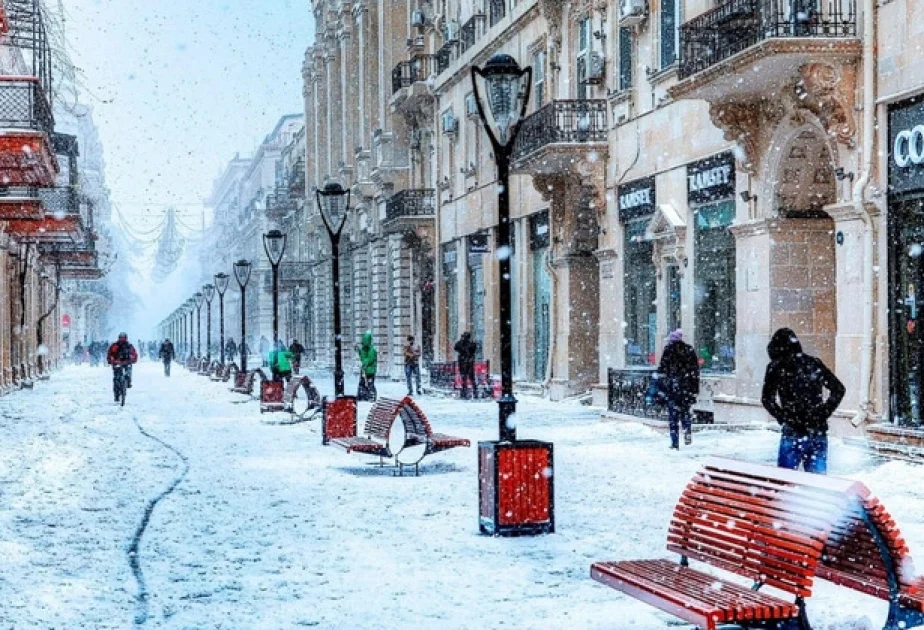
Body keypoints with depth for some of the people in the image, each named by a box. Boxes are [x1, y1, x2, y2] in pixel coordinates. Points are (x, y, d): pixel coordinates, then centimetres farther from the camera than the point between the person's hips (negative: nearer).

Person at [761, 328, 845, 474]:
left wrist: (783, 418, 2)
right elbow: (838, 389, 11)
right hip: (819, 432, 4)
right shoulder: (815, 363, 9)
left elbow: (767, 399, -6)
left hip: (793, 433, -4)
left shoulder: (776, 367, -1)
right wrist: (824, 413, 10)